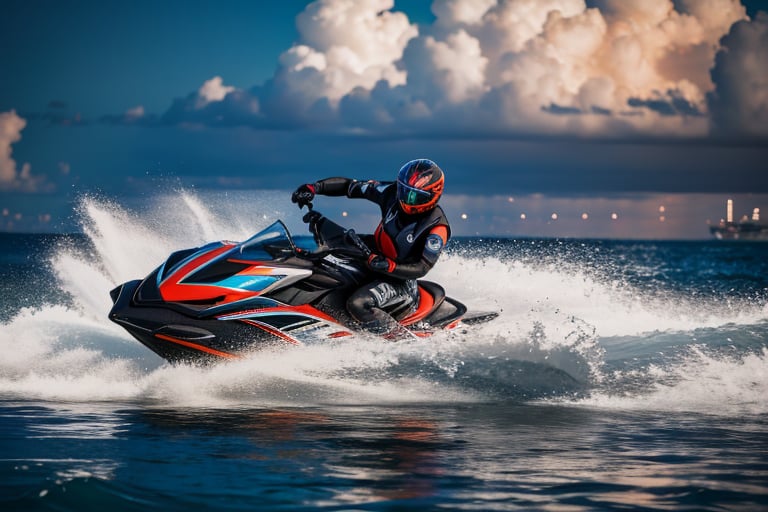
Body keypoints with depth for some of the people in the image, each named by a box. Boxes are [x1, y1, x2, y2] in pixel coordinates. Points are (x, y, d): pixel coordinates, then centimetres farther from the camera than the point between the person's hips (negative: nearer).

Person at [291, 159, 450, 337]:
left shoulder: (437, 228, -23)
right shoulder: (392, 193, -8)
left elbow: (422, 268, -23)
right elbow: (349, 185, -4)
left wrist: (388, 267, -38)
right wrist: (314, 187, -17)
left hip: (401, 281, -7)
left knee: (358, 303, -32)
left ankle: (403, 339, -20)